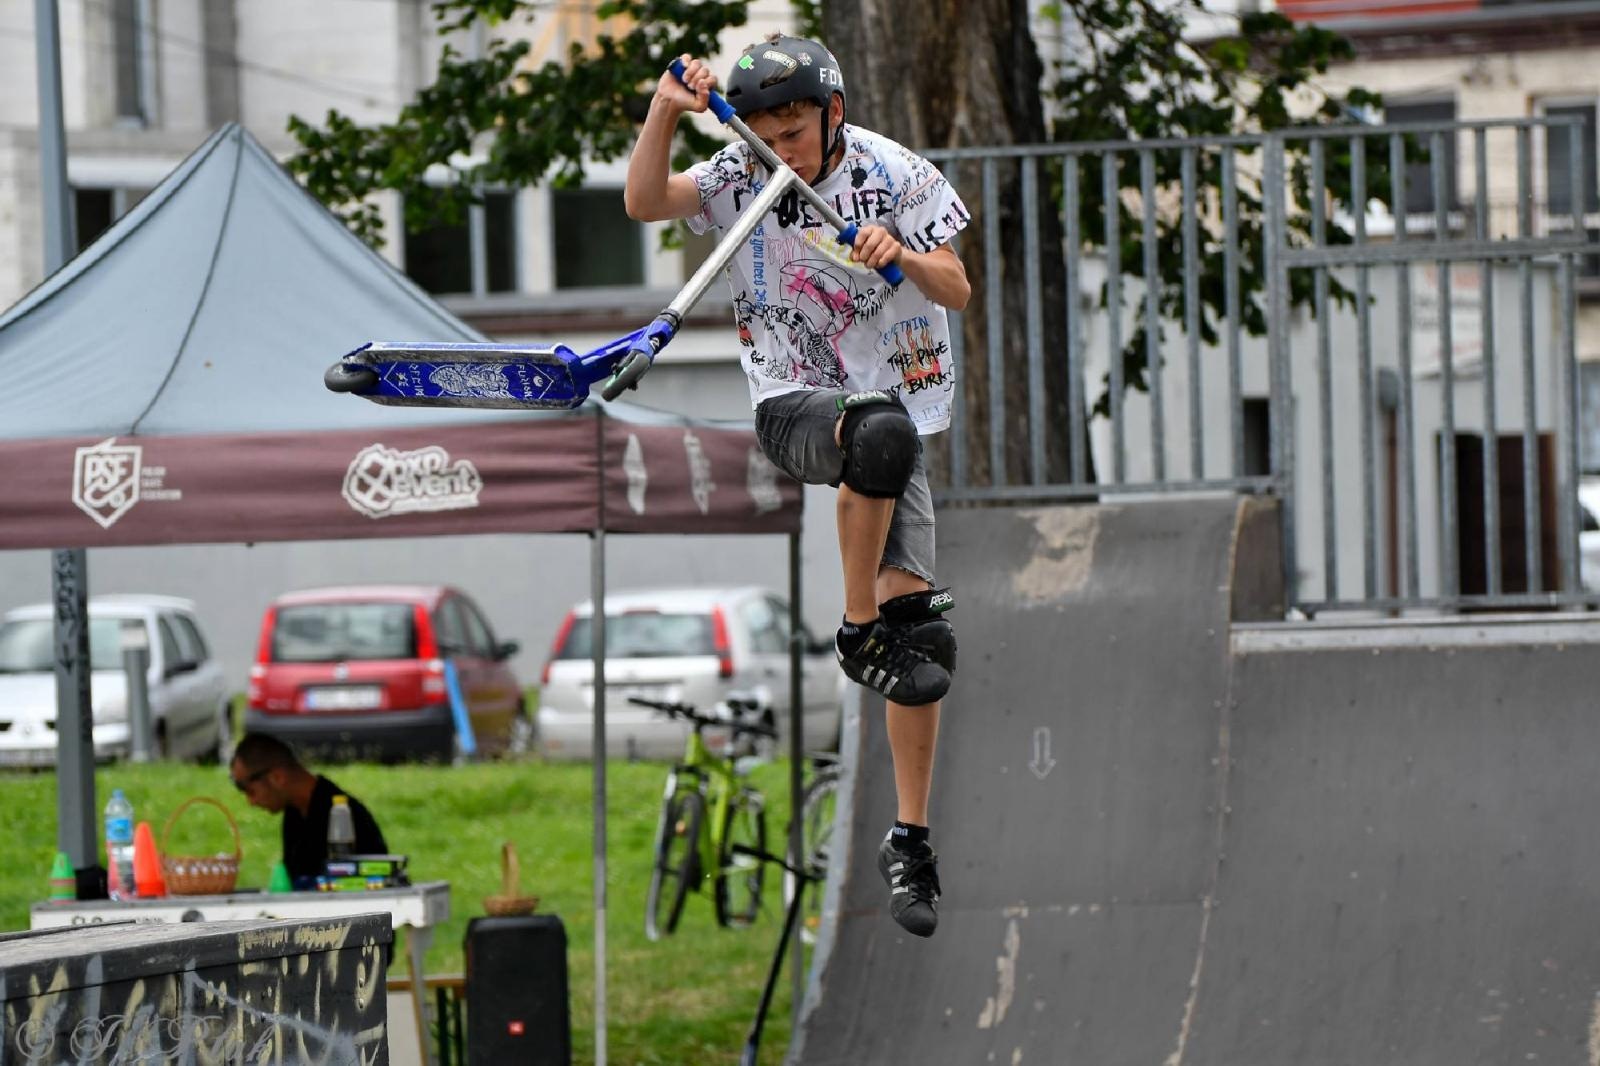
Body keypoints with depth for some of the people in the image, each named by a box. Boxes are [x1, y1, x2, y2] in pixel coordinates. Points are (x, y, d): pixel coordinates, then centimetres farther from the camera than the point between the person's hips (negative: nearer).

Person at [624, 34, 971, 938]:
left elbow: (958, 290, -2)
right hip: (793, 405, -2)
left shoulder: (895, 175, -3)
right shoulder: (743, 176, -2)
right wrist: (666, 111, -28)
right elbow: (645, 202, -15)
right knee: (882, 432, -40)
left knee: (922, 638, -7)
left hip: (895, 408, 2)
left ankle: (911, 839, 1)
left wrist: (905, 257, -22)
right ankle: (859, 627, -26)